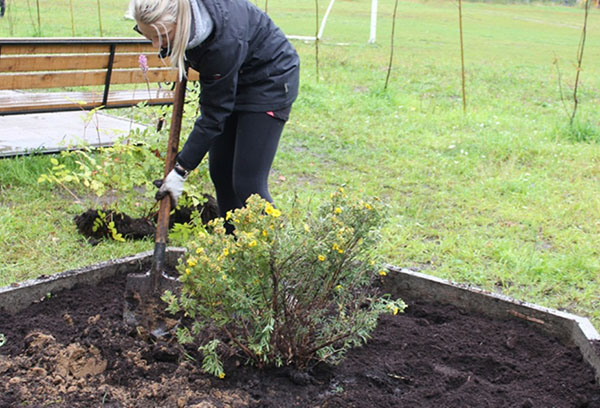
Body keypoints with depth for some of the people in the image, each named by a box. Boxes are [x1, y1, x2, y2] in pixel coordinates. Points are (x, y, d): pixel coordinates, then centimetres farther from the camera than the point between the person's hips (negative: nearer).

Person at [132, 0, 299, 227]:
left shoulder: (225, 40, -38)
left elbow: (214, 114, -29)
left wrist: (181, 169, -24)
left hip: (269, 80, -8)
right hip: (230, 78, 8)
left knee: (247, 183, -12)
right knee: (220, 171, 7)